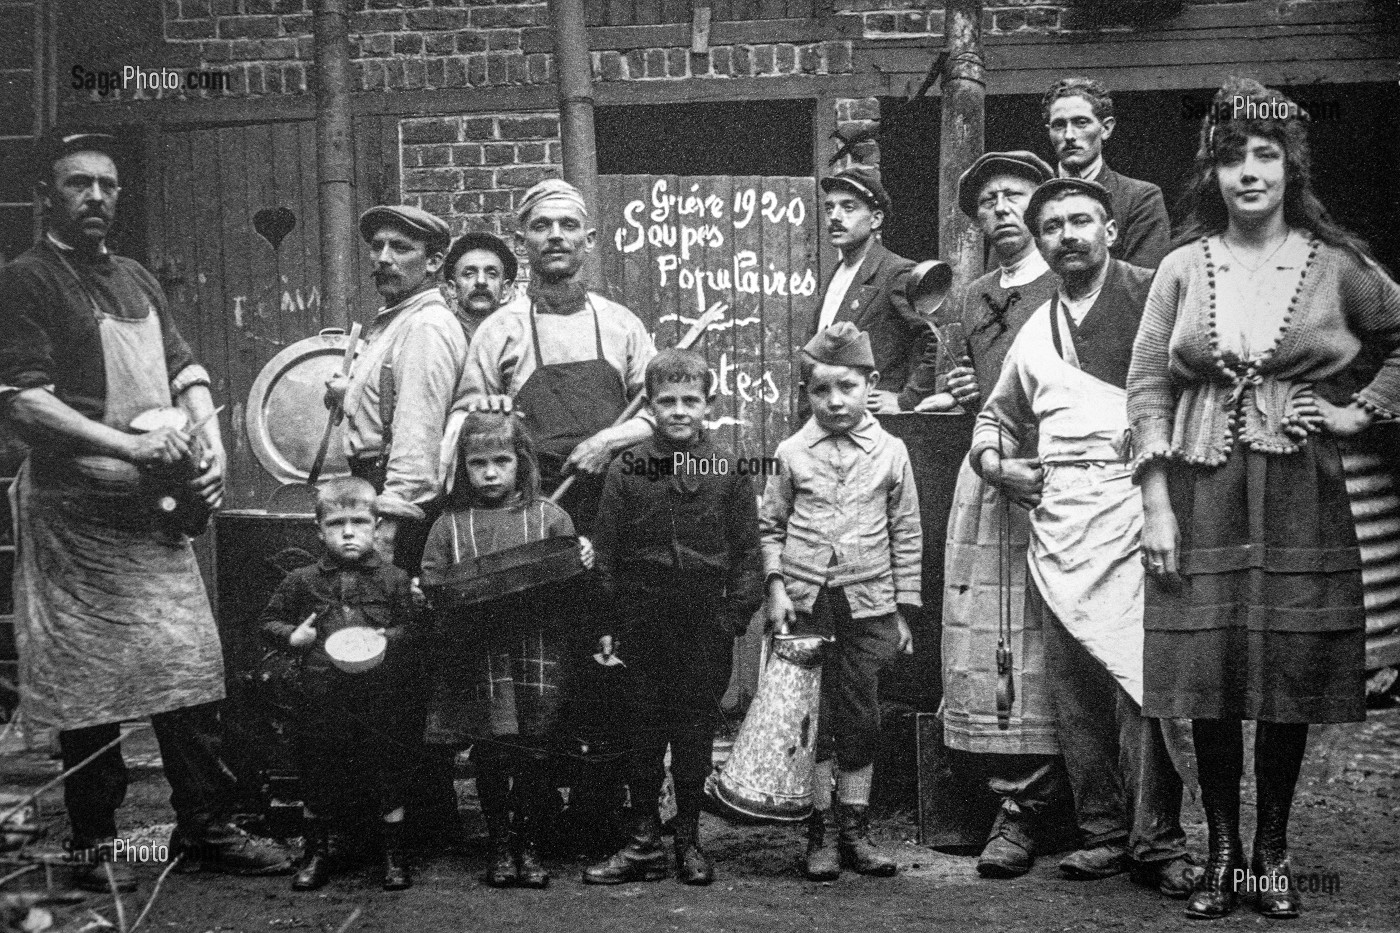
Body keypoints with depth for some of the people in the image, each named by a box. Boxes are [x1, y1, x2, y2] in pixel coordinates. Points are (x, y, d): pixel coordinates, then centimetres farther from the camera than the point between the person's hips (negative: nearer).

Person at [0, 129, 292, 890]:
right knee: (89, 682, 0)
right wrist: (132, 447, -18)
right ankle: (93, 846, 12)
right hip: (77, 507, -6)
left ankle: (205, 828, 15)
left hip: (157, 504, 7)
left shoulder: (136, 279, 18)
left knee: (192, 664, 6)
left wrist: (210, 444, 1)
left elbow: (186, 373, 20)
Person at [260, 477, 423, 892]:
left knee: (389, 776, 6)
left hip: (381, 698, -1)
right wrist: (292, 636, -7)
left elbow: (415, 625, 1)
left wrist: (390, 638, -18)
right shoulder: (301, 581, 4)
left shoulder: (394, 579, 1)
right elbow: (269, 621, 12)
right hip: (320, 699, 1)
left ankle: (394, 855, 21)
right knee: (316, 779, 11)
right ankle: (316, 854, 28)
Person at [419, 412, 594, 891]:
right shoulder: (450, 524, 10)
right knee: (491, 755, 3)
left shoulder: (548, 517, 7)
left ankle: (528, 845, 17)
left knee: (535, 753, 2)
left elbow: (568, 584, 6)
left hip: (538, 653, 0)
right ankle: (499, 846, 19)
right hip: (477, 656, 1)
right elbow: (434, 587, 8)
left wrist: (583, 560, -14)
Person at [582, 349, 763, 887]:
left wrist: (737, 614, -5)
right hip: (642, 622, 0)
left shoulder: (728, 472, 1)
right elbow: (606, 555, 3)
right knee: (643, 730, 6)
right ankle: (645, 841, 15)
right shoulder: (626, 470, 1)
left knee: (696, 731, 7)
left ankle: (688, 838, 19)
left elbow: (746, 552, 3)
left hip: (706, 625, 0)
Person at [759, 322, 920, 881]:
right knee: (812, 718, 3)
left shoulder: (890, 453, 3)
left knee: (861, 718, 4)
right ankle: (820, 833, 12)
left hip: (868, 604, 0)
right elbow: (770, 526, 9)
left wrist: (904, 610, 5)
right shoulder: (792, 453, 2)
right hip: (805, 604, 0)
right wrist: (775, 585, -4)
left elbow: (907, 537, 7)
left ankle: (855, 830, 15)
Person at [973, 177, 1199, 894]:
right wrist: (993, 460, 12)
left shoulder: (1153, 296, 4)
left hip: (1135, 495, -5)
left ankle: (1158, 841, -5)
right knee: (1070, 685, 4)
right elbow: (997, 415, 33)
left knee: (1141, 673, -12)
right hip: (1056, 511, 6)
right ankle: (1102, 833, 13)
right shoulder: (1035, 330, 22)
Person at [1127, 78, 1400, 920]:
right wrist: (1156, 505, -3)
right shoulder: (1183, 268, 5)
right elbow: (1148, 387, 3)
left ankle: (1275, 852, 17)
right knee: (1208, 679, 1)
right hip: (1202, 498, 1)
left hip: (1301, 499, 0)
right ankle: (1222, 853, 14)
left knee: (1293, 678, 3)